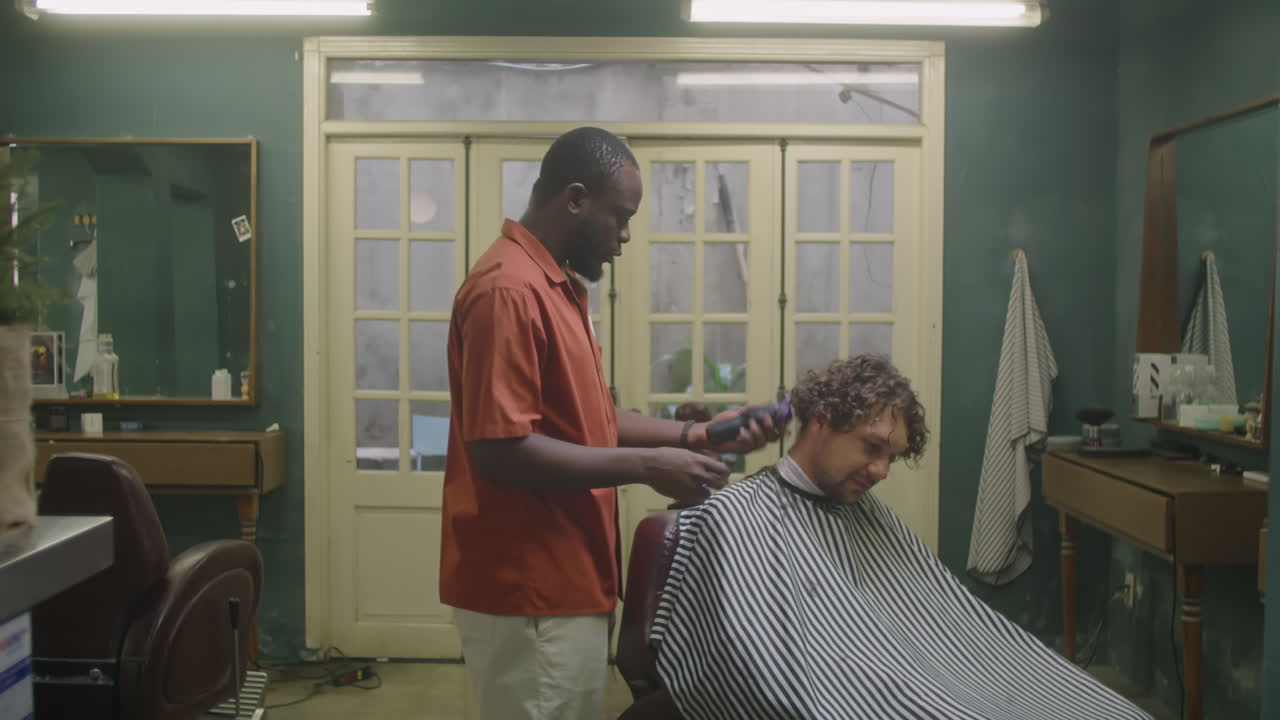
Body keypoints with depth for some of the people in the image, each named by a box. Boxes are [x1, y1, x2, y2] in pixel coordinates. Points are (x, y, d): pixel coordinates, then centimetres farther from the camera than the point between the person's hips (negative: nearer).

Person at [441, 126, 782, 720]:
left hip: (563, 581, 10)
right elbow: (501, 449, -24)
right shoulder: (510, 290, -18)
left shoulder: (559, 286, 13)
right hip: (529, 591, -10)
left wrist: (696, 435, 6)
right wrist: (644, 466, -19)